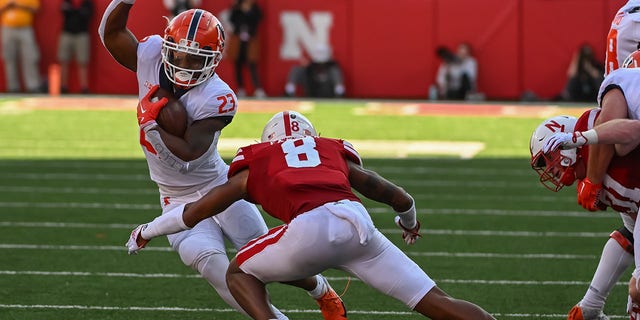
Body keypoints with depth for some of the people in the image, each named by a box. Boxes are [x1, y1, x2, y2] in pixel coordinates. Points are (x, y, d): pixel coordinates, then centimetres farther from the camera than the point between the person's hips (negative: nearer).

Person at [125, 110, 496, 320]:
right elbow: (397, 197, 37)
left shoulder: (254, 165, 28)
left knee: (240, 273, 23)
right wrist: (410, 221, 60)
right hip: (357, 220, 3)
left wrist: (147, 231, 50)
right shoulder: (334, 152, 34)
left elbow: (195, 212, 33)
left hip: (311, 229, -3)